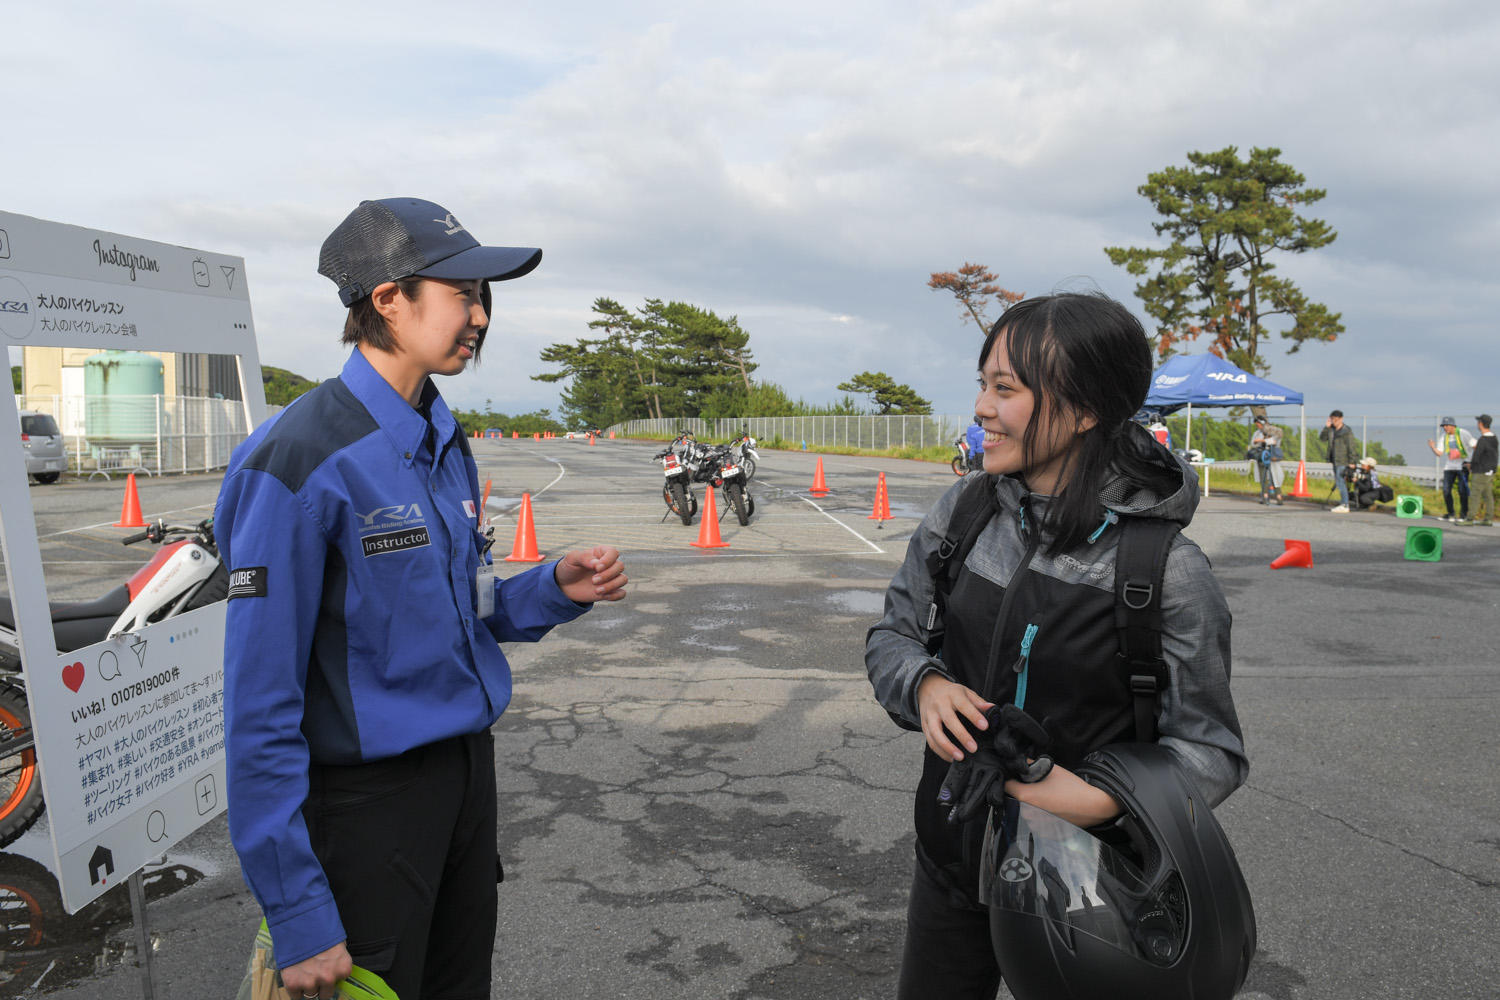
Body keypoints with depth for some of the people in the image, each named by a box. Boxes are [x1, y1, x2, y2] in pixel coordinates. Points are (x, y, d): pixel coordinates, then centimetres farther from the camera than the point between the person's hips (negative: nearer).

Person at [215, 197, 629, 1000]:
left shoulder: (446, 442, 6)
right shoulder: (302, 459, -20)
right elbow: (260, 706, -19)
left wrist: (556, 588, -5)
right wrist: (298, 917, -18)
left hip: (468, 769, 8)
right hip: (368, 796, -8)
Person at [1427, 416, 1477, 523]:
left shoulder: (1463, 434, -6)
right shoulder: (1443, 437, 5)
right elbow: (1439, 453, 0)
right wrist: (1432, 447, -19)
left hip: (1462, 466, -4)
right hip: (1449, 466, 4)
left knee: (1462, 491, -6)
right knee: (1446, 491, -1)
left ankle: (1463, 515, 2)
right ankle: (1450, 514, 11)